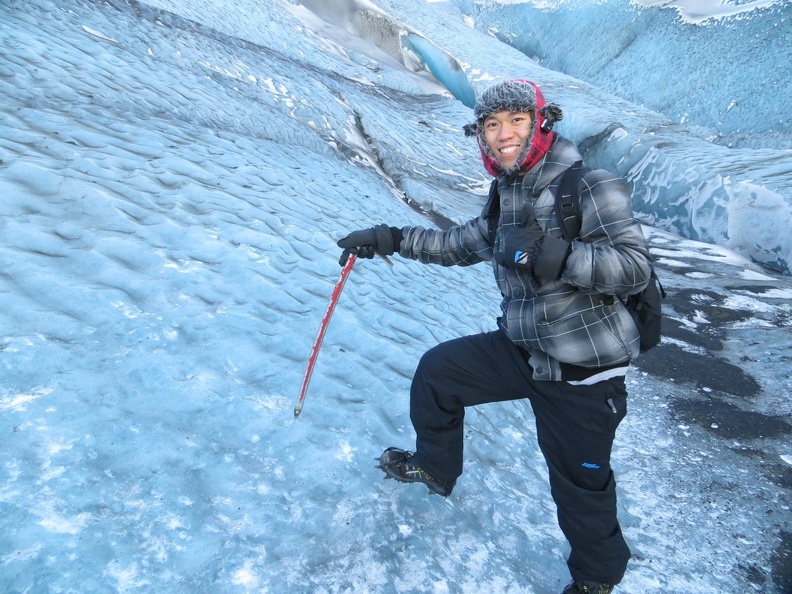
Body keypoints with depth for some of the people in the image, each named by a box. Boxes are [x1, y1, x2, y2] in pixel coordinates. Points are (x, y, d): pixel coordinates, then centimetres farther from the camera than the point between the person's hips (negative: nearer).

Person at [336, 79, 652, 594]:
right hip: (523, 349, 7)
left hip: (583, 371, -7)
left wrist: (552, 255, -39)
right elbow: (460, 244, 19)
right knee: (438, 369, 14)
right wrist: (390, 239, 14)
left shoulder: (588, 186, -18)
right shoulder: (507, 194, 5)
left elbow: (636, 267, -25)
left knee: (580, 484, 8)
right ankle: (436, 467, 40)